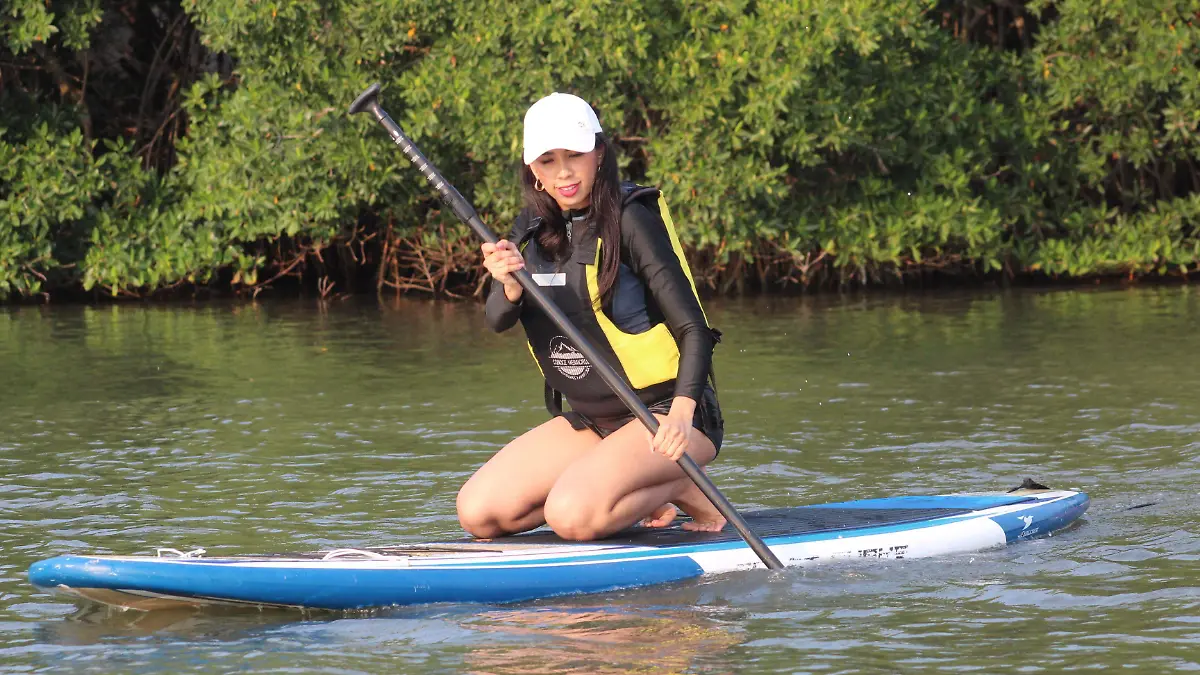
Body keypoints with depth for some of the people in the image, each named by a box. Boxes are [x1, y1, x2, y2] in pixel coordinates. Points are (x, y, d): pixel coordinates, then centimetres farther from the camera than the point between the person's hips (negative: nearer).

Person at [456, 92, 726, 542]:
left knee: (573, 517, -30)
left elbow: (693, 329, -19)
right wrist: (510, 288, -29)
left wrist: (682, 414, -35)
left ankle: (685, 489, -3)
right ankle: (641, 497, 6)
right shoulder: (533, 228, 5)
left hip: (663, 414, -8)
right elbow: (498, 321, -5)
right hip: (590, 420, 8)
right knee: (478, 513, -5)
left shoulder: (630, 220, -16)